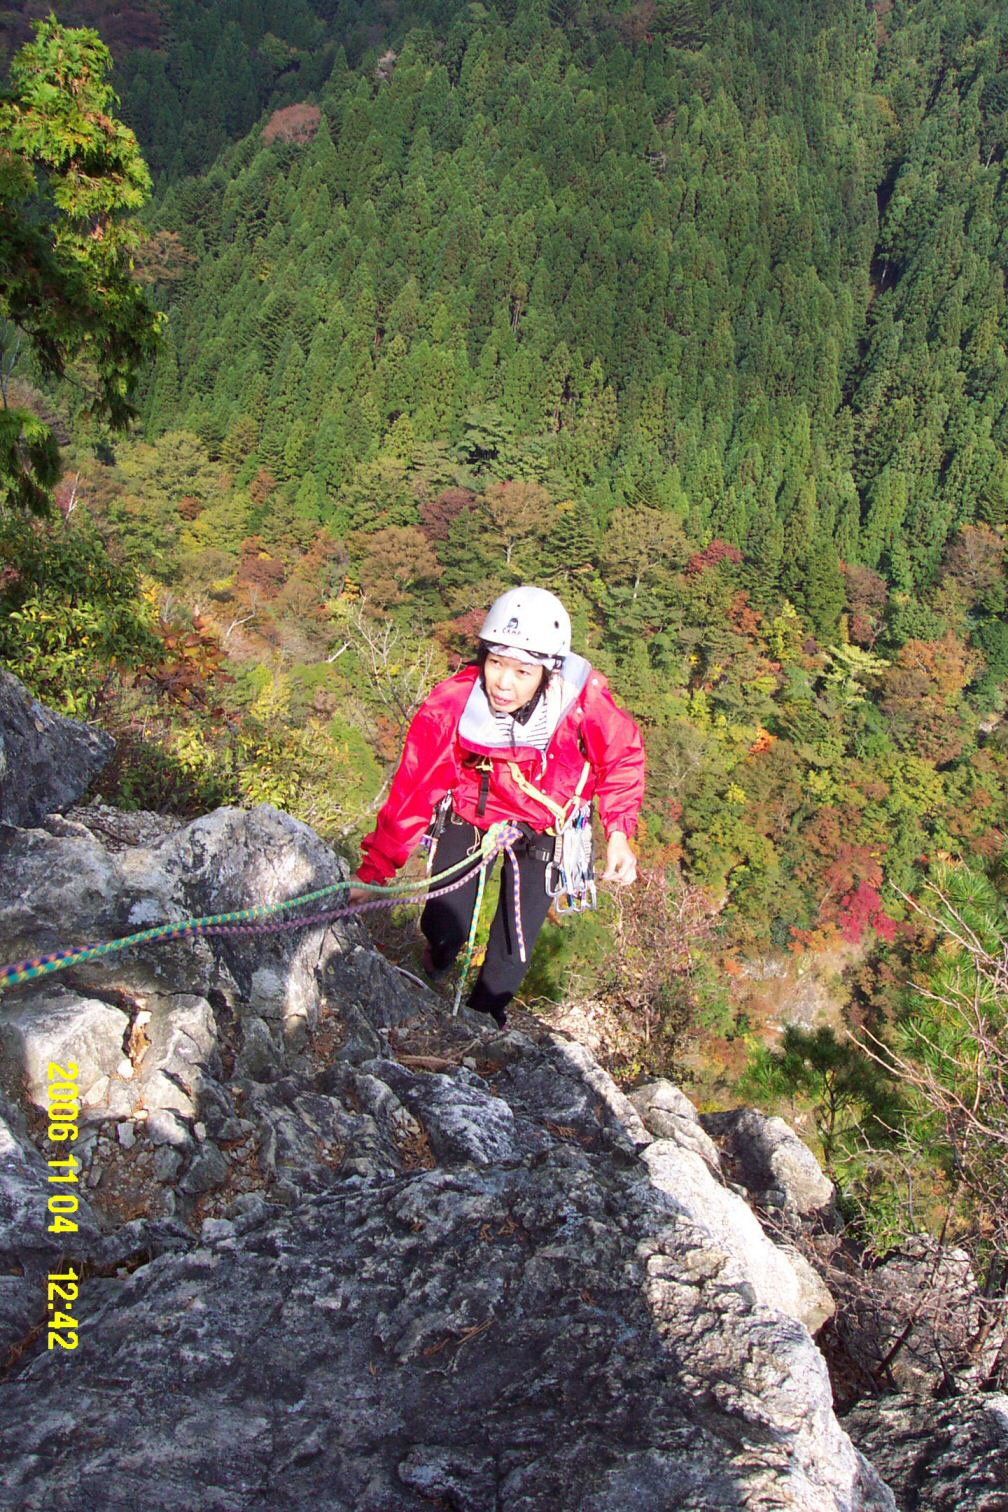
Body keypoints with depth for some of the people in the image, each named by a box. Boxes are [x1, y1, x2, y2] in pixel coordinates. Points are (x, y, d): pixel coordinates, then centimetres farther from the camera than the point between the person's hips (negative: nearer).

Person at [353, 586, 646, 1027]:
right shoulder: (451, 705, -31)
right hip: (468, 814, 0)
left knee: (515, 949, 0)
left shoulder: (583, 699, -31)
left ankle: (485, 1018, 31)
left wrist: (618, 833, -19)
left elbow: (624, 756, -11)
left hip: (540, 825, 1)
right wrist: (375, 869, -22)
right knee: (445, 931, -3)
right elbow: (414, 787, -23)